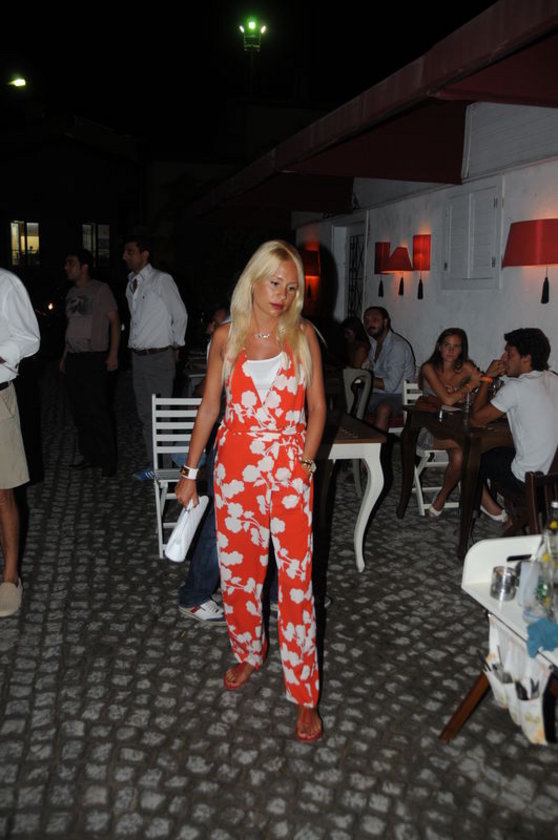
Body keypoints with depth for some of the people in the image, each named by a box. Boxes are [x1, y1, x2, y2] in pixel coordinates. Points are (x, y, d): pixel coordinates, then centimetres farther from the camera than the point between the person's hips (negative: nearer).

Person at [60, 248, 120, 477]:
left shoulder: (100, 289, -5)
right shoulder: (72, 293, 15)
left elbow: (115, 321, -6)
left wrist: (113, 354, -13)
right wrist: (64, 356, 18)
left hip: (95, 358, -7)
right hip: (73, 359, 7)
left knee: (97, 411, -7)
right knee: (80, 410, 9)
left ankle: (107, 459, 2)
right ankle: (88, 453, 20)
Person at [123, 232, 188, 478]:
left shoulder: (161, 280, -7)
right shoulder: (131, 285, 14)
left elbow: (180, 315, -4)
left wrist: (175, 346, 2)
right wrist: (135, 344, 15)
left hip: (159, 357, -8)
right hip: (138, 356, 8)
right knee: (145, 414, 12)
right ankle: (154, 464, 21)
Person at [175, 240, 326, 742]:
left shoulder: (303, 336, 0)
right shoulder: (226, 337, 3)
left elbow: (317, 408, 4)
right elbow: (209, 407, 8)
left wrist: (305, 460, -8)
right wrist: (191, 470, 8)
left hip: (289, 470, -2)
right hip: (235, 466, 2)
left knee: (296, 578, -1)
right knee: (237, 570, 14)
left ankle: (305, 695, 12)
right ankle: (248, 653, 40)